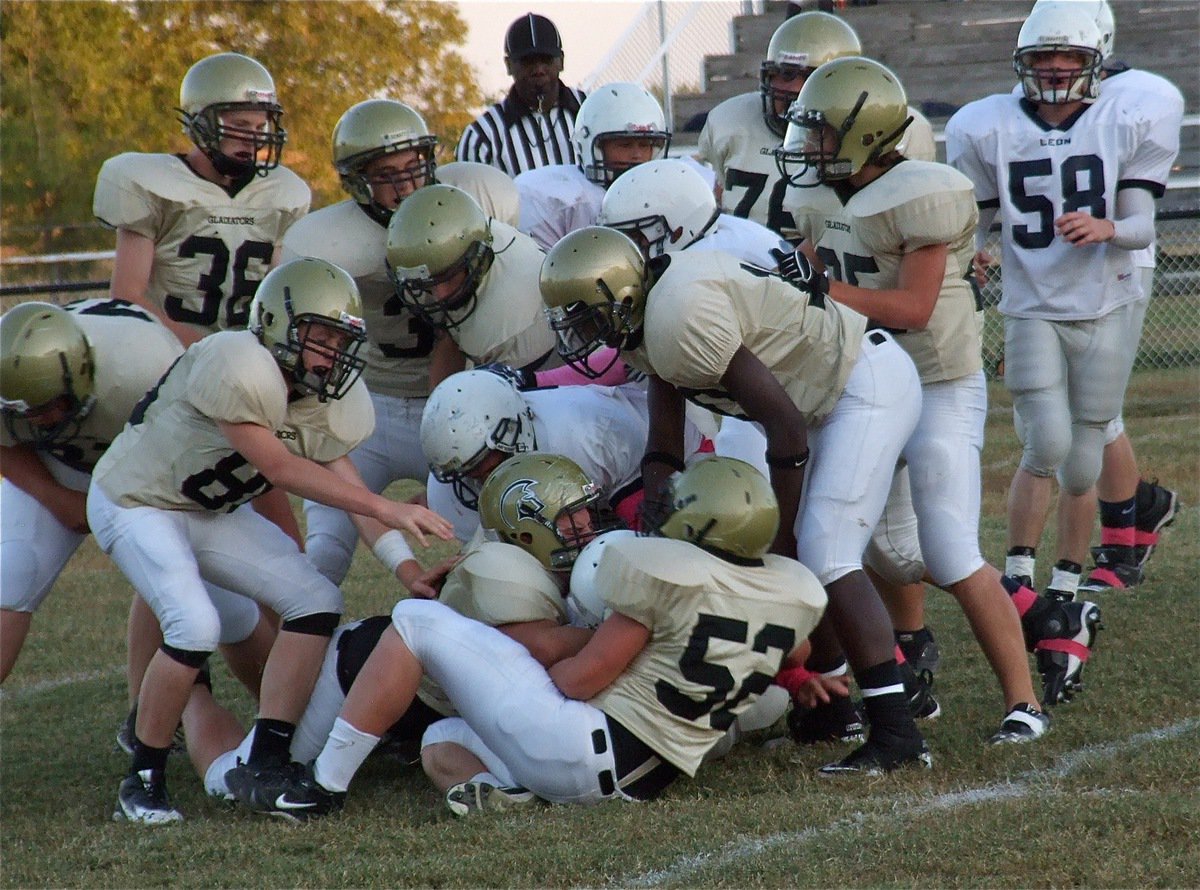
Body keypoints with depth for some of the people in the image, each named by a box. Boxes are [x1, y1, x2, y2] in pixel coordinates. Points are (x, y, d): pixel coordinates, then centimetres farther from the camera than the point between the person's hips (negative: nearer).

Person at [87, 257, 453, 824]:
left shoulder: (329, 401, -6)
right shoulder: (237, 366, -32)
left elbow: (350, 488, -6)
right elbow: (279, 468, -31)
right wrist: (387, 509, -33)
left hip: (214, 512, 9)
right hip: (137, 501, -8)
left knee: (316, 601, -4)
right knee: (194, 626, -27)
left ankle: (265, 763, -2)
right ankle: (142, 780, -9)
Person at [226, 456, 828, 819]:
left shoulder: (665, 570, -16)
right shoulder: (797, 592, 2)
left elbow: (581, 679, -11)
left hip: (585, 747, -8)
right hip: (642, 781, 8)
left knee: (417, 620, 3)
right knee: (440, 740, 26)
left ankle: (326, 785, -1)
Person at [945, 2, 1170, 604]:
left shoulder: (1123, 125, 0)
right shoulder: (989, 130, 0)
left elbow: (1143, 227, -3)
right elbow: (971, 228, 7)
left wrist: (1105, 228, -24)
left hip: (1106, 311, 1)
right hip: (1032, 311, -1)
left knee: (1082, 465, 3)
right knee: (1047, 444, -18)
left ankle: (1065, 587, 18)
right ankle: (1018, 574, -3)